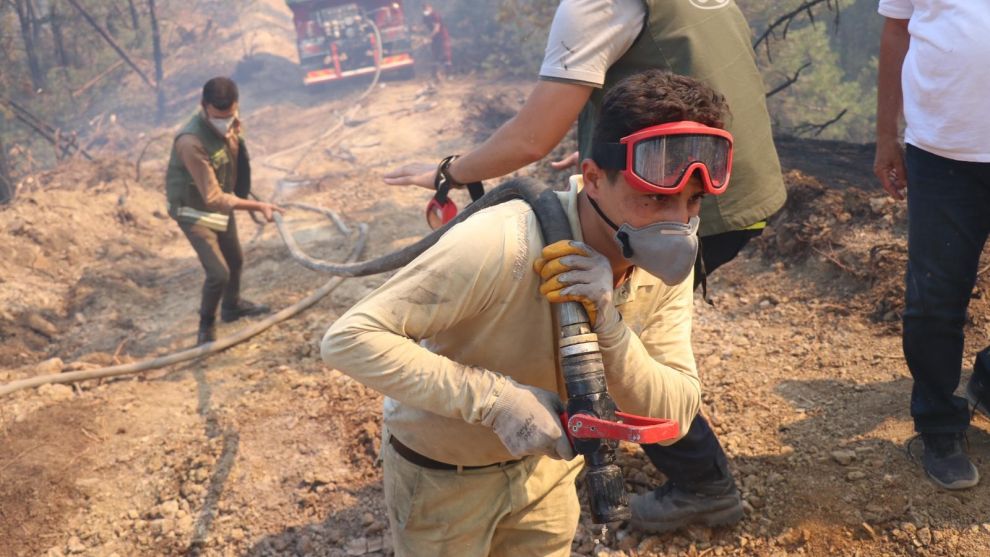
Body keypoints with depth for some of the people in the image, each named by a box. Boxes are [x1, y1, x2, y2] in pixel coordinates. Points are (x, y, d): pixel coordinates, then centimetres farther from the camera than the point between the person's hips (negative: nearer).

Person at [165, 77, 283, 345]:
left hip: (221, 202, 7)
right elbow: (213, 198, -38)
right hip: (194, 210, -7)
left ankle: (232, 306, 51)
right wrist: (258, 206, -41)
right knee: (218, 273, -13)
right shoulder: (191, 142, -38)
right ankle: (206, 324, 15)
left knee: (235, 260, 22)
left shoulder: (230, 122, -14)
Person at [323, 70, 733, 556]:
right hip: (442, 474, -4)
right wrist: (496, 397, -41)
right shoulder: (502, 246, -36)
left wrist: (609, 325, -36)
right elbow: (348, 339, -35)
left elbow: (676, 415, -19)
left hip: (546, 462, 5)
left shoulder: (667, 264, -17)